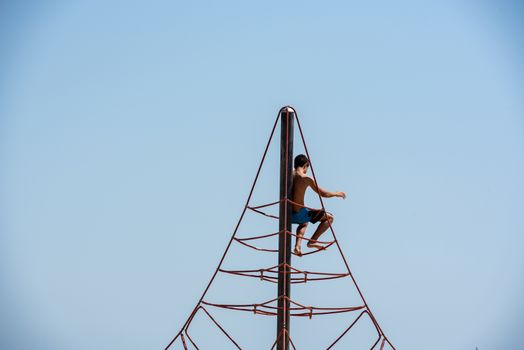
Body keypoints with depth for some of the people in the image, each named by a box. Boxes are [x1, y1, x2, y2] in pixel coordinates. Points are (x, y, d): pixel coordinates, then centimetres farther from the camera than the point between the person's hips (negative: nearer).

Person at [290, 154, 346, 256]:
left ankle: (298, 245, 18)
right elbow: (323, 194, -1)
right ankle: (312, 241, 6)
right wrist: (336, 194, 17)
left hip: (287, 214, 6)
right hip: (299, 214, -6)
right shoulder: (306, 179, -11)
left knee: (304, 223, 40)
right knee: (329, 218, 9)